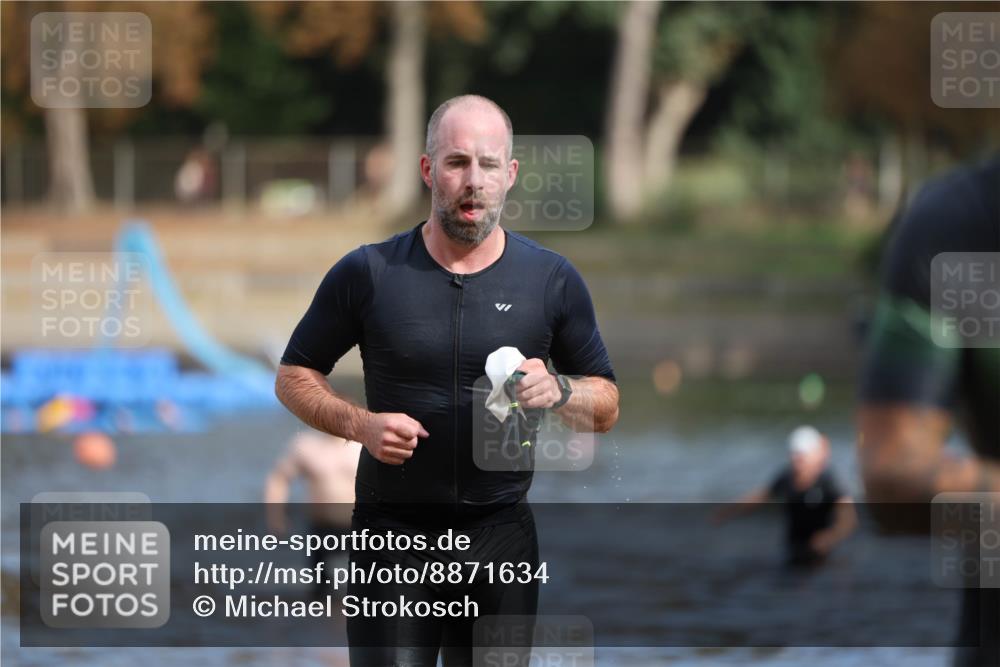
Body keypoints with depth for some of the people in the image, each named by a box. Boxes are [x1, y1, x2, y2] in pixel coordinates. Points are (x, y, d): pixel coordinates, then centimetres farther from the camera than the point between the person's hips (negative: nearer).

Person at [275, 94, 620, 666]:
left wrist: (557, 392, -13)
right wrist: (360, 424, -12)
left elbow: (607, 408, 9)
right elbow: (294, 377, 7)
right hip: (394, 533, -2)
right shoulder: (368, 274, -3)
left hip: (501, 534, 2)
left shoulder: (552, 280, 1)